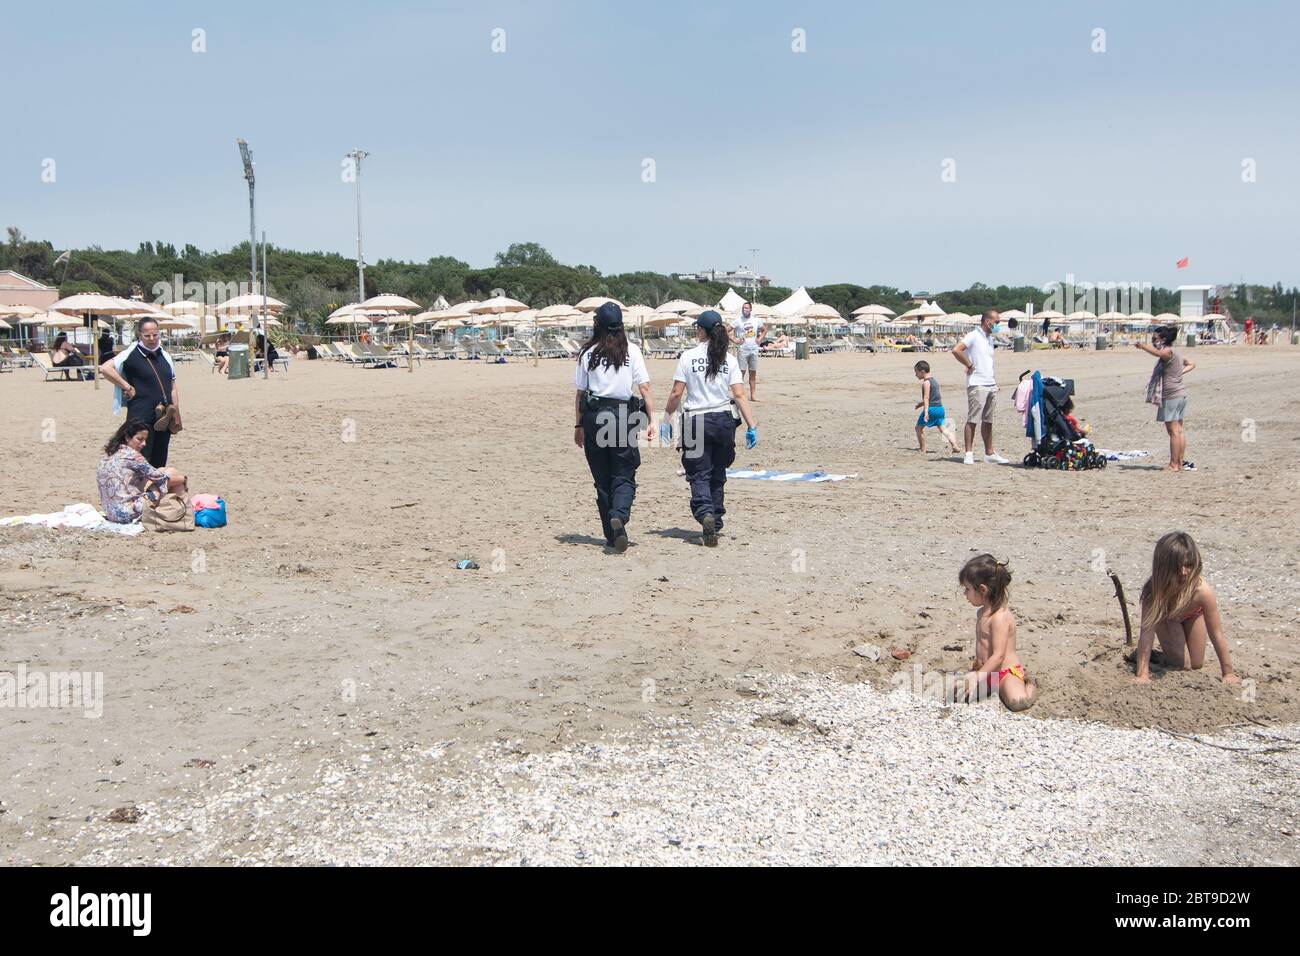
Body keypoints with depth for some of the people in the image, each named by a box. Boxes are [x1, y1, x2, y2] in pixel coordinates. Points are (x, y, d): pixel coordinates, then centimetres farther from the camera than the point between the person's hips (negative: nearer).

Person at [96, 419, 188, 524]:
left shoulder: (108, 455, 12)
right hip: (129, 514, -9)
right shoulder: (130, 455, -13)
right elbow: (158, 477, -5)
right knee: (171, 472, 1)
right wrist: (182, 479, 12)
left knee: (162, 471, 19)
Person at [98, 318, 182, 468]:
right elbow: (105, 368, -15)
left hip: (164, 419, 6)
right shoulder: (131, 354, -5)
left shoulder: (164, 356, 14)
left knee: (159, 463, 11)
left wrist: (176, 414, 10)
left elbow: (173, 386, 19)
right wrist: (127, 387, -13)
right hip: (141, 418, -6)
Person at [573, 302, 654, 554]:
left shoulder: (588, 353, 3)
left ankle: (612, 535, 14)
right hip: (623, 415, -1)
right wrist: (651, 420, -1)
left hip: (594, 416, 1)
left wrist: (578, 425, 13)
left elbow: (580, 393, 5)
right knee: (624, 476, 4)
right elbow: (644, 388, -4)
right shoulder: (631, 351, 1)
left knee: (602, 478, 11)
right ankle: (619, 515, -24)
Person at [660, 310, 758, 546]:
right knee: (718, 475, 15)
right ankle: (716, 522, 20)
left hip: (696, 421, -3)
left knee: (699, 475, 0)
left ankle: (705, 513, -25)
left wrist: (665, 419, 6)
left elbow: (676, 393, -5)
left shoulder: (688, 357, -3)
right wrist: (751, 425, -3)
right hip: (724, 420, 3)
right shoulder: (728, 359, 2)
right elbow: (739, 395, -4)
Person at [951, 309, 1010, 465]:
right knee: (972, 420, -7)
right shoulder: (974, 336, -8)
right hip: (977, 385, -8)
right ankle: (969, 454, -6)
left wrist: (995, 380, 17)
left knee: (988, 421, 11)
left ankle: (989, 453, 16)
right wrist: (969, 366, -14)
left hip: (991, 385, 9)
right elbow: (956, 350, -21)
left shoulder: (990, 338, 19)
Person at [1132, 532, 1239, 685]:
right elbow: (1146, 632, -45)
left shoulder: (1203, 591, -43)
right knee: (1181, 664, -7)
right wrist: (1142, 675, -50)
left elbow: (1217, 635, -34)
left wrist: (1228, 673, -28)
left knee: (1196, 664, 7)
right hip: (1165, 614, -1)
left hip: (1193, 614, 1)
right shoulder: (1153, 590, -44)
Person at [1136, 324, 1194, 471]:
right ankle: (1180, 462, 16)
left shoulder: (1168, 351, -13)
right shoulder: (1176, 352, 16)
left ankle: (1173, 464, -5)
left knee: (1173, 431, -7)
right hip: (1181, 393, 10)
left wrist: (1142, 346, -43)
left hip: (1171, 395, -10)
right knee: (1179, 430, 12)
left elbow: (1158, 353, -37)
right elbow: (1191, 364, 29)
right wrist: (1180, 372, 15)